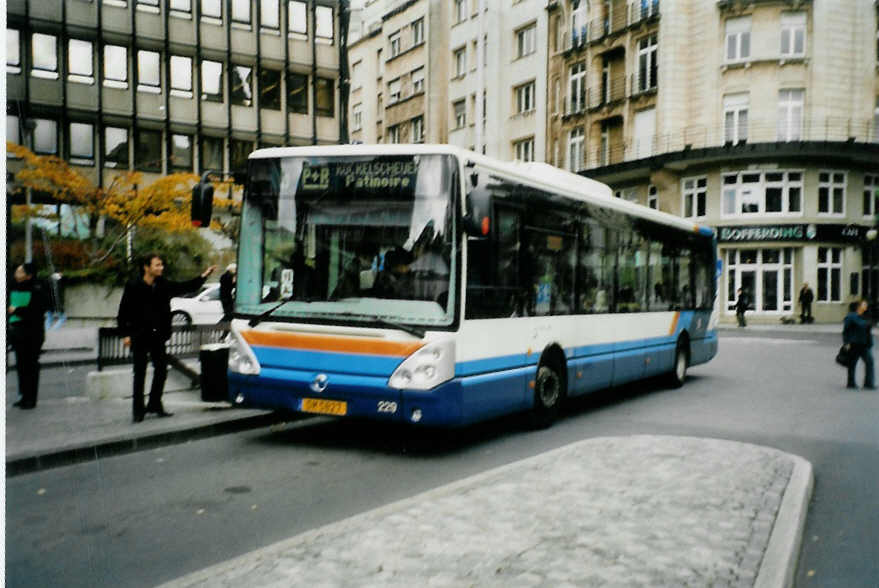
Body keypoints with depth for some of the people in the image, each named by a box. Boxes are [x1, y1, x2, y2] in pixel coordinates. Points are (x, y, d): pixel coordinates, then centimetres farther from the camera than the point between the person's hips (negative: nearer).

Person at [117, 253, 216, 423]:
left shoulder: (164, 285, 3)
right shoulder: (133, 287, -8)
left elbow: (186, 287, 6)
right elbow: (123, 312, -5)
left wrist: (203, 277, -7)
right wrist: (126, 334, -9)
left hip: (158, 336, 5)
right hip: (140, 337, -4)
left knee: (161, 370, 8)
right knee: (140, 373, 1)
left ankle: (155, 405, 22)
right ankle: (138, 409, 11)